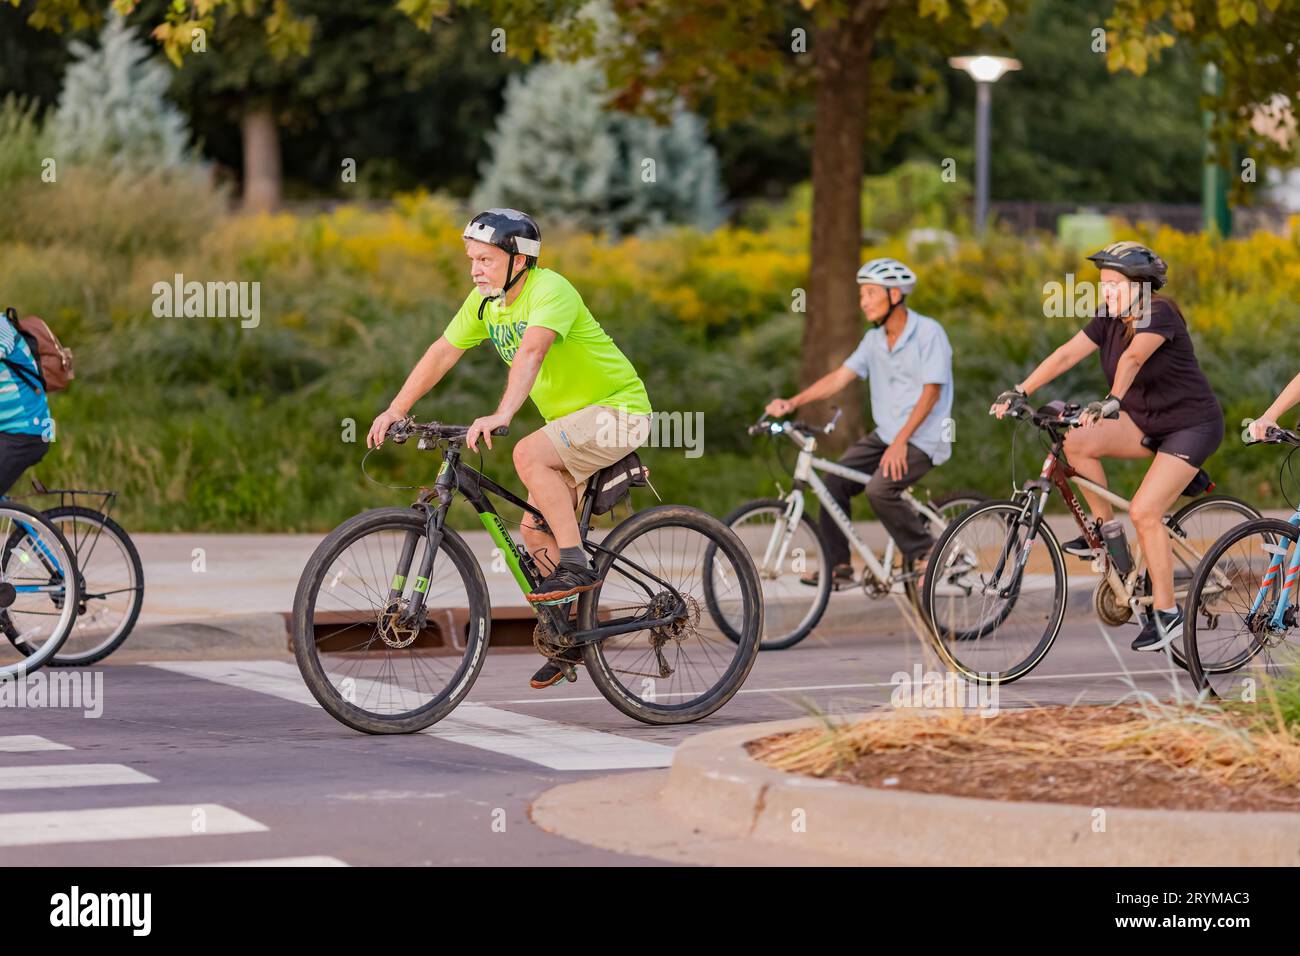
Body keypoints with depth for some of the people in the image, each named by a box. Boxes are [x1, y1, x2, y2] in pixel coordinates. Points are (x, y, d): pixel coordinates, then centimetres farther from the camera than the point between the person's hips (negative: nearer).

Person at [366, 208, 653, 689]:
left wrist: (501, 415, -53)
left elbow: (531, 350, -39)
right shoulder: (486, 301, 1)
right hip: (573, 417, 9)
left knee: (529, 454, -30)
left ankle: (576, 565, -23)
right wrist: (396, 409, -8)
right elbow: (442, 352, 1)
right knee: (535, 532, 6)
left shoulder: (549, 290, -24)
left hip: (617, 407, -9)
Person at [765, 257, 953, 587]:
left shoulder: (928, 332, -13)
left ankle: (924, 551, -7)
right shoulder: (874, 339, 8)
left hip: (923, 437, -7)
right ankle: (838, 566, 0)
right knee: (835, 482, -7)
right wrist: (792, 403, -8)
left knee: (879, 488, -27)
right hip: (885, 434, 7)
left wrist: (900, 442, -25)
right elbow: (840, 376, 4)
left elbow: (931, 392, -18)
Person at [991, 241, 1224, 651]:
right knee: (1076, 442, -17)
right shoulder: (1110, 319, -1)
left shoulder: (1159, 314, -23)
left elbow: (1132, 358, -40)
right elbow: (1067, 354, -10)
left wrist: (1112, 401, -55)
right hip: (1147, 421, 7)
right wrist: (1019, 391, -20)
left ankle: (1167, 613, -8)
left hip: (1192, 425, -7)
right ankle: (1104, 528, 2)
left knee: (1144, 512, -20)